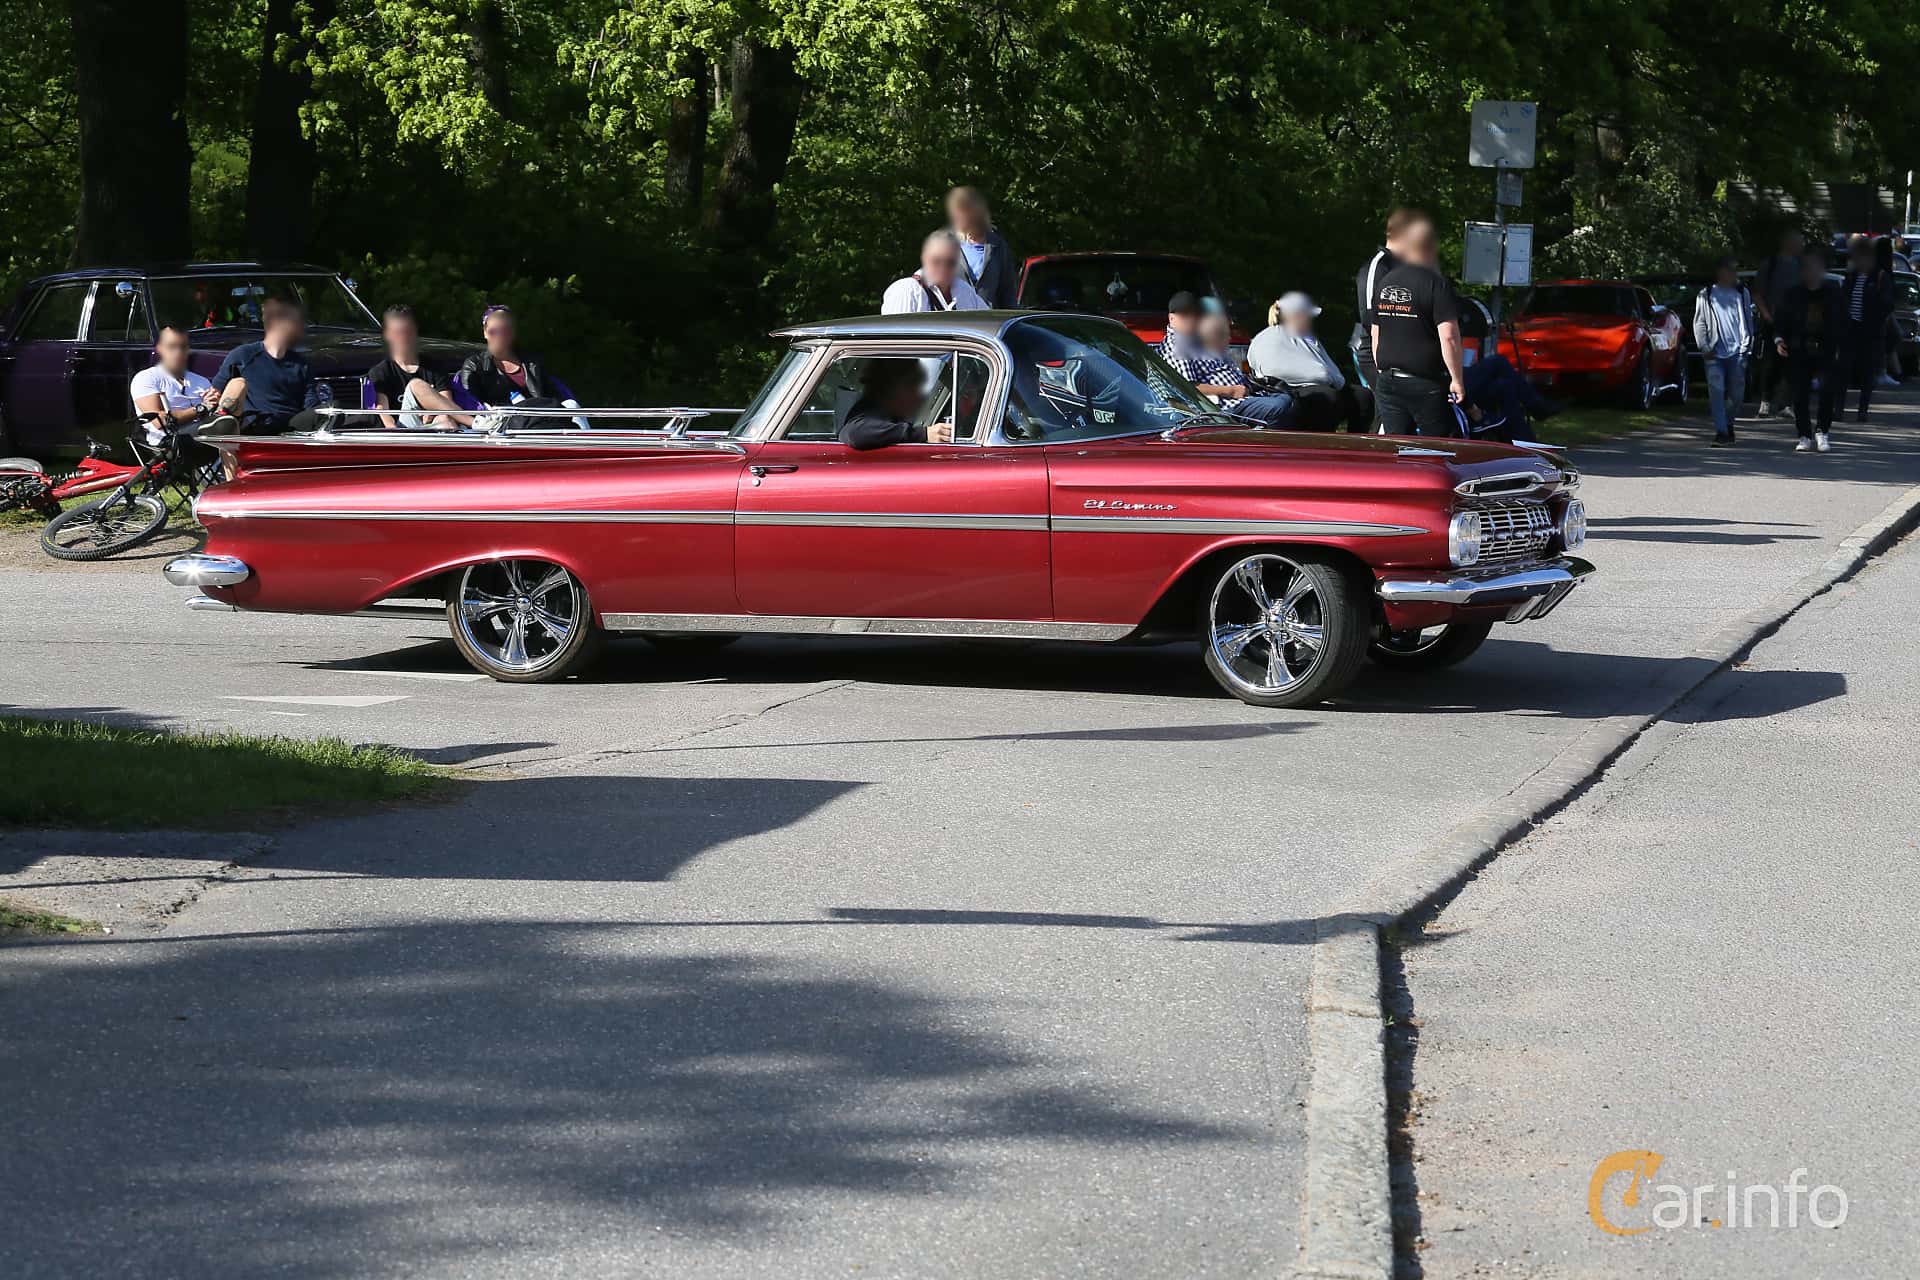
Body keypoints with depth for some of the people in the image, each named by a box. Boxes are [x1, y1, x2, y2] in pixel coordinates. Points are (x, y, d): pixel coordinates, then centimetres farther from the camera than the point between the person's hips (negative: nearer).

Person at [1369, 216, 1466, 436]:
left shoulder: (1384, 283, 10)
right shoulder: (1436, 284, -12)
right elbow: (1449, 337, -18)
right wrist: (1457, 380, -12)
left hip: (1388, 382, 6)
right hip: (1425, 385, -6)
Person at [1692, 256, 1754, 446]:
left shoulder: (1742, 293, 13)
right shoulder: (1706, 295, 8)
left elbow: (1748, 322, 13)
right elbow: (1699, 323, 9)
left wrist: (1746, 346, 2)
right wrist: (1704, 348, -2)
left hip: (1737, 351, 1)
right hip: (1715, 352, -1)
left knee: (1737, 393, 1)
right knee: (1716, 391, -10)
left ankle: (1729, 423, 26)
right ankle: (1721, 431, -11)